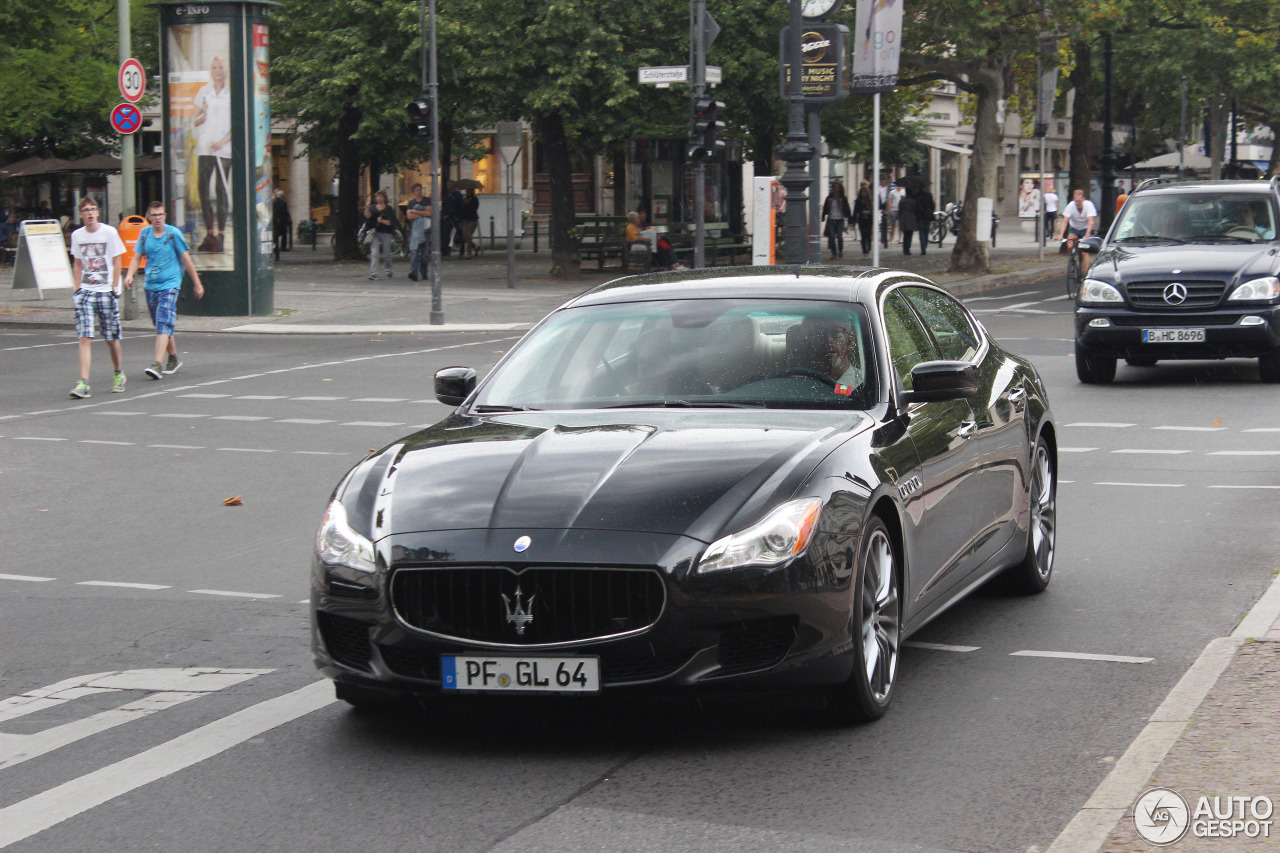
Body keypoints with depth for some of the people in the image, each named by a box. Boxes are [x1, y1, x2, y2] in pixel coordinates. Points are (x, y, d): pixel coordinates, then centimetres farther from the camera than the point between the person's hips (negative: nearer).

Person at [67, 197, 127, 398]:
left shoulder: (109, 232, -3)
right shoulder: (77, 235, 7)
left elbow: (117, 262, 0)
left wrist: (114, 287, -6)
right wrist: (78, 288, 8)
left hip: (106, 291, -2)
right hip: (85, 291, 2)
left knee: (111, 337, 5)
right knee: (84, 337, -10)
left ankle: (118, 374, 29)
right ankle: (83, 383, -16)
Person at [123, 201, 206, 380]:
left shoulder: (173, 233, -3)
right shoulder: (144, 234, 7)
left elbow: (186, 259, 2)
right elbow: (137, 257, 9)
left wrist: (197, 284, 5)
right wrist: (130, 274, -11)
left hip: (169, 285, -5)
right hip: (150, 285, 5)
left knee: (163, 324, -17)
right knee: (161, 325, 14)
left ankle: (158, 364, -25)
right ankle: (173, 358, 32)